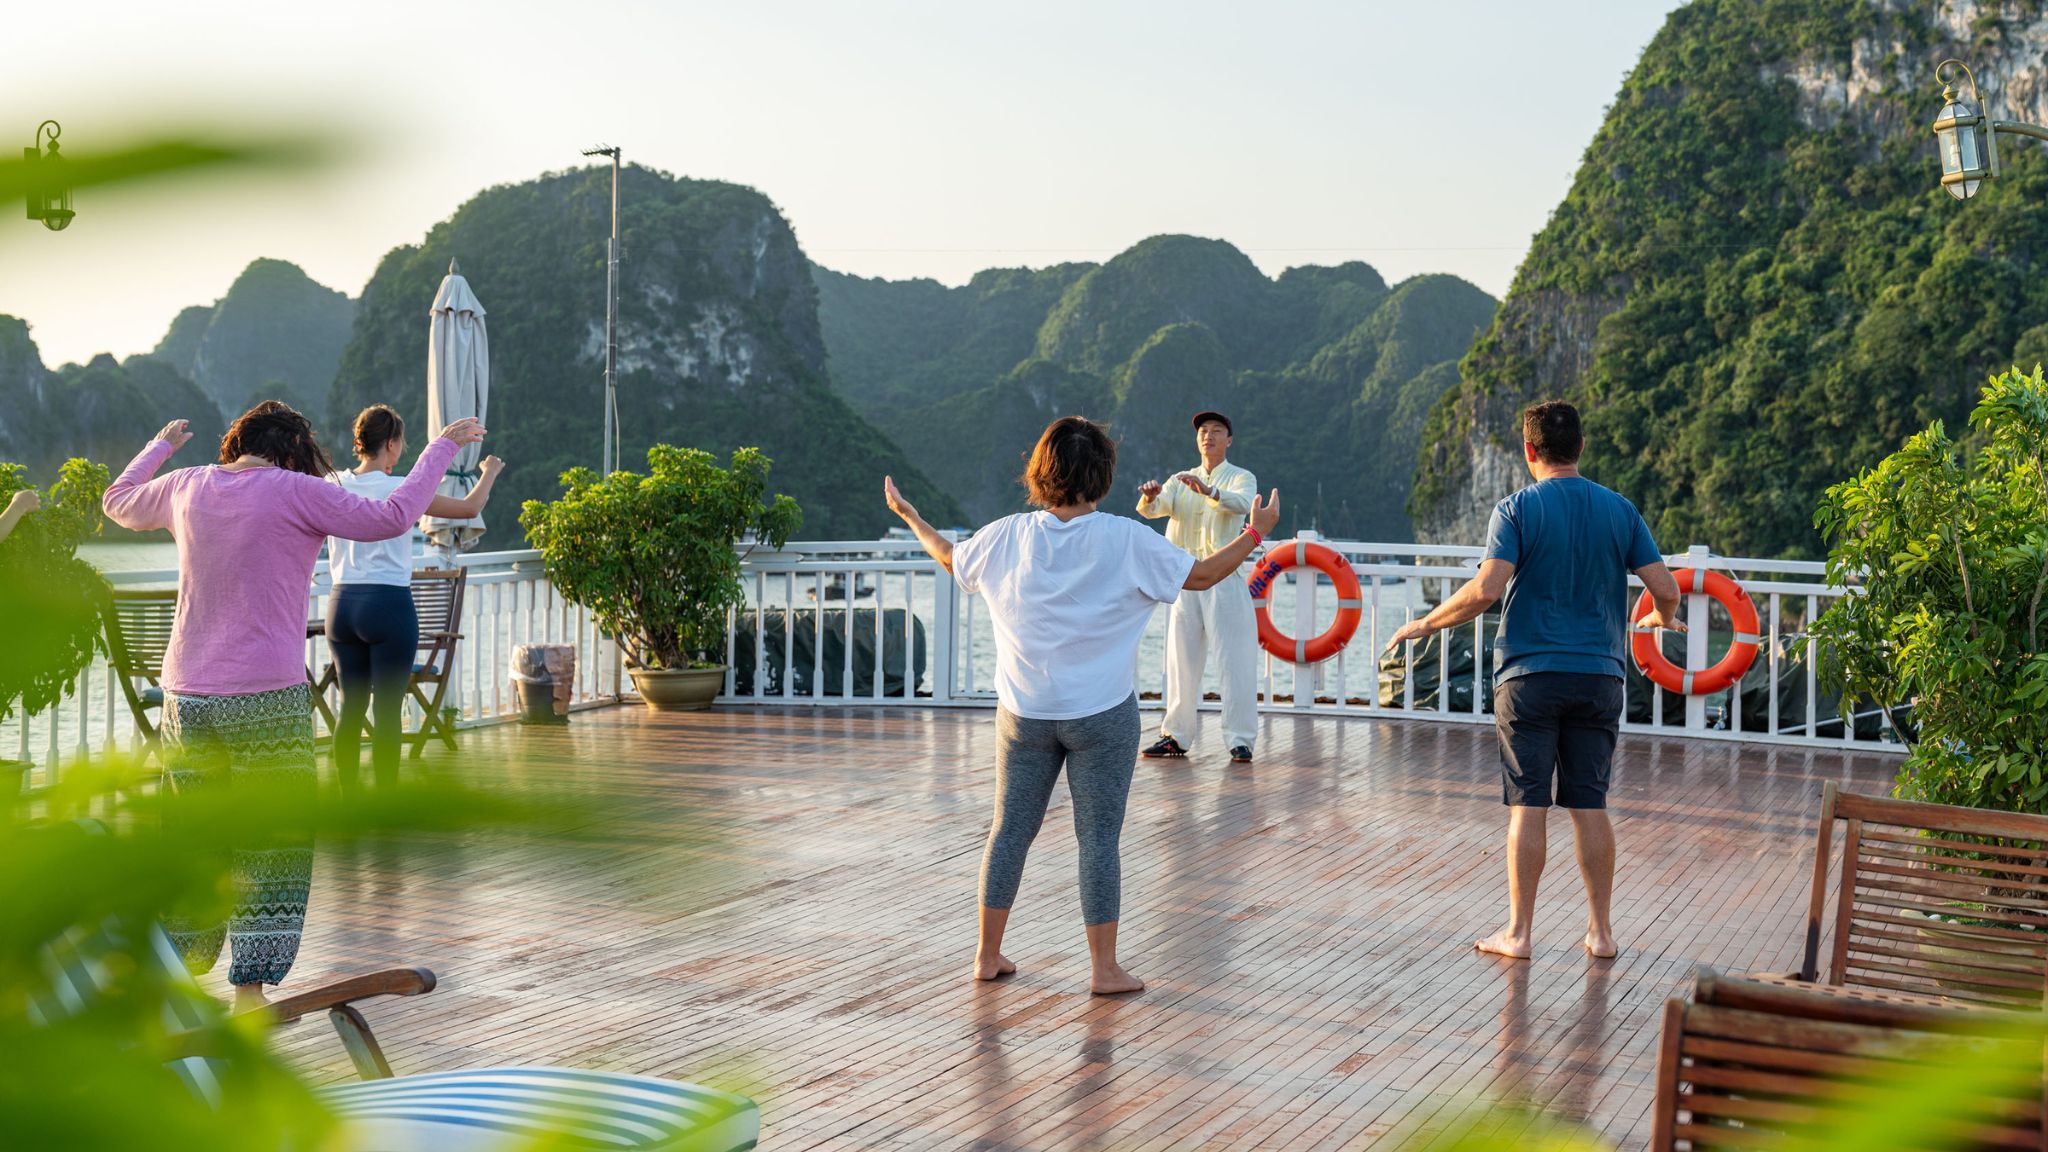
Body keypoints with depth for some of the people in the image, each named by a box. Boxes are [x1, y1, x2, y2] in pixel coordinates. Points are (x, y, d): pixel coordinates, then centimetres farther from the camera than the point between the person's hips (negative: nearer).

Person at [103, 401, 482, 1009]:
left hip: (186, 693, 6)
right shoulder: (296, 491, -7)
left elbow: (118, 502, 27)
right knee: (274, 841, 3)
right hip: (266, 696, -5)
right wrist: (441, 446, -2)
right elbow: (390, 518, -11)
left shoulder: (187, 486, 8)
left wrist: (162, 444, 43)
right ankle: (249, 987, 2)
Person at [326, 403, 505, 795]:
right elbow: (470, 508, -3)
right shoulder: (399, 490, -10)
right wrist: (490, 472, 15)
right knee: (387, 710, -1)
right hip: (389, 605, -5)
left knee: (351, 706, 12)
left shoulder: (334, 486, 3)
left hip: (343, 603, 5)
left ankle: (349, 798, 16)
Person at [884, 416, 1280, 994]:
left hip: (1024, 713, 3)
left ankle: (988, 954, 20)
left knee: (1010, 828, 12)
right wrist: (1255, 532, 8)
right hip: (1102, 715, -3)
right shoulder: (1125, 541, -12)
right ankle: (1104, 968, 7)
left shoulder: (1008, 537, -3)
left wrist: (909, 516, 33)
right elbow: (1202, 574, -5)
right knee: (1099, 837, 3)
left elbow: (950, 557, 16)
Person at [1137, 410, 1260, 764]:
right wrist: (1150, 497, -25)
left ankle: (1240, 740, -3)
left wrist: (1208, 491, -40)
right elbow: (1151, 509, 0)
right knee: (1181, 661, 7)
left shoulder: (1241, 478, 3)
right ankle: (1176, 736, 14)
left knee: (1235, 661, -6)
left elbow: (1241, 503, -20)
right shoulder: (1180, 481, 16)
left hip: (1225, 580, -4)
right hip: (1183, 581, 4)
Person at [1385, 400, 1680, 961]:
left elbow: (1487, 589, -17)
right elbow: (1665, 589, 2)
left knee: (1528, 805, 0)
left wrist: (1425, 623, -4)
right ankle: (1601, 930, 14)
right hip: (1599, 676, 3)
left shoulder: (1517, 509, -5)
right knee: (1590, 805, 10)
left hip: (1530, 677, -3)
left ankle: (1519, 932, 5)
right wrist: (1663, 619, 25)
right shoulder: (1620, 510, 5)